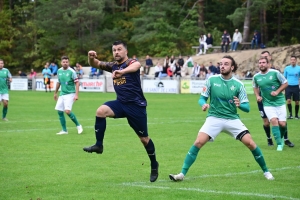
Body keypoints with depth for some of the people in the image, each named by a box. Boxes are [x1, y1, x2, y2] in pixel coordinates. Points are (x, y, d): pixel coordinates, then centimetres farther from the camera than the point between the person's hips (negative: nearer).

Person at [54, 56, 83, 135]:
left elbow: (77, 83, -11)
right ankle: (64, 130, 14)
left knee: (67, 111, -19)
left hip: (70, 94, -6)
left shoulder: (71, 71, -11)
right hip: (62, 94, 6)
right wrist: (55, 93, 26)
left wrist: (76, 94, -18)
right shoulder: (59, 71, 6)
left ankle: (78, 126, 1)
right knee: (59, 111, 2)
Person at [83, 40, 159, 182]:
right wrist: (91, 58, -23)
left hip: (136, 105, -5)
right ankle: (98, 145, -18)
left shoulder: (132, 63, -10)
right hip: (121, 103, 5)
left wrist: (122, 71, -58)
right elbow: (95, 64, 4)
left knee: (144, 138, 3)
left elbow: (136, 66, -35)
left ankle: (154, 165, 23)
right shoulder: (113, 66, 10)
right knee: (101, 111, -24)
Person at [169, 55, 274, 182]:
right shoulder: (212, 80, -2)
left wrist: (240, 105, -24)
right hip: (214, 119, 0)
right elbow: (202, 98, 5)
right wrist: (204, 104, -19)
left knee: (250, 143, -10)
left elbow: (247, 108, -1)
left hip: (232, 119, 0)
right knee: (198, 142, -18)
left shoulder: (238, 85, -2)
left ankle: (266, 171, 11)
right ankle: (182, 174, -12)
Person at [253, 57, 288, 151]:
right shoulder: (256, 77, 0)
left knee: (282, 124, -4)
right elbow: (255, 87, 19)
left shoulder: (275, 73, -9)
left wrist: (277, 91, -14)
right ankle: (279, 143, -11)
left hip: (280, 102, -1)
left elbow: (285, 83, -2)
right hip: (268, 104, 1)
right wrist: (257, 96, 1)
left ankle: (280, 138, 28)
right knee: (274, 121, -19)